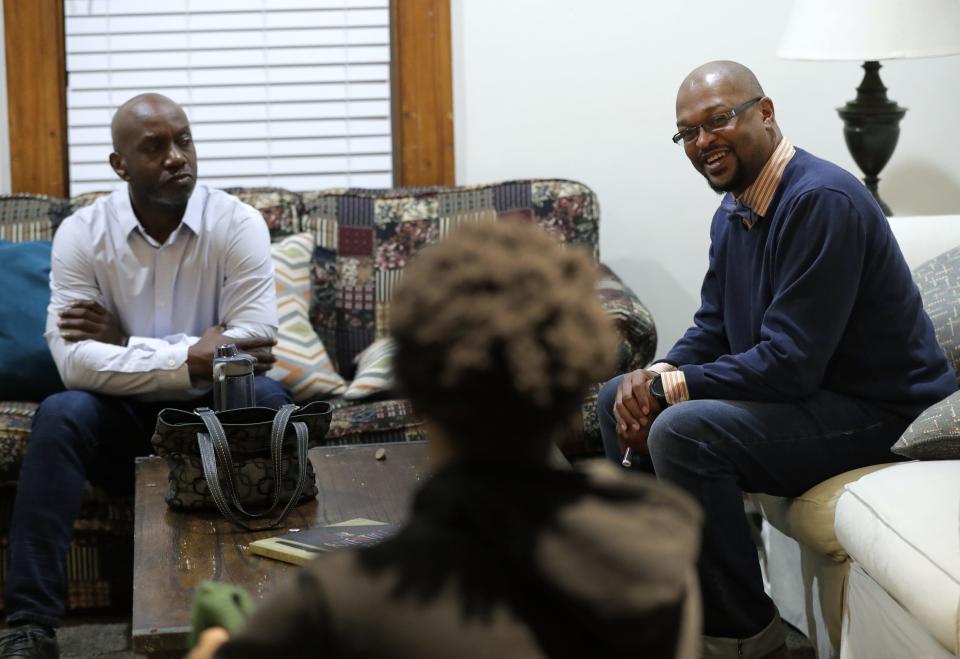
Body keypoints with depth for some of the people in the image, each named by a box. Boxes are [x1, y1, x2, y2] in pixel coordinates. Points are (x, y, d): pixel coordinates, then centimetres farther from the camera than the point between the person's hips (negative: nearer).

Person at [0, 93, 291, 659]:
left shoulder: (238, 225, -11)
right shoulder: (81, 234, -9)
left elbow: (254, 346, -22)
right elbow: (75, 362, -19)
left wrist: (125, 342, -20)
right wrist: (191, 359, -29)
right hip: (126, 421, 1)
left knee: (265, 397, -31)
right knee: (60, 415, -29)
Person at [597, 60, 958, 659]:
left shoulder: (822, 201, -24)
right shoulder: (734, 213, 7)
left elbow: (791, 363, -28)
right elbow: (712, 331, 15)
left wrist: (667, 389, -20)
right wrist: (657, 376, -7)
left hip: (879, 412, -10)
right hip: (802, 391, 10)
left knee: (683, 431, -29)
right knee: (619, 399, 11)